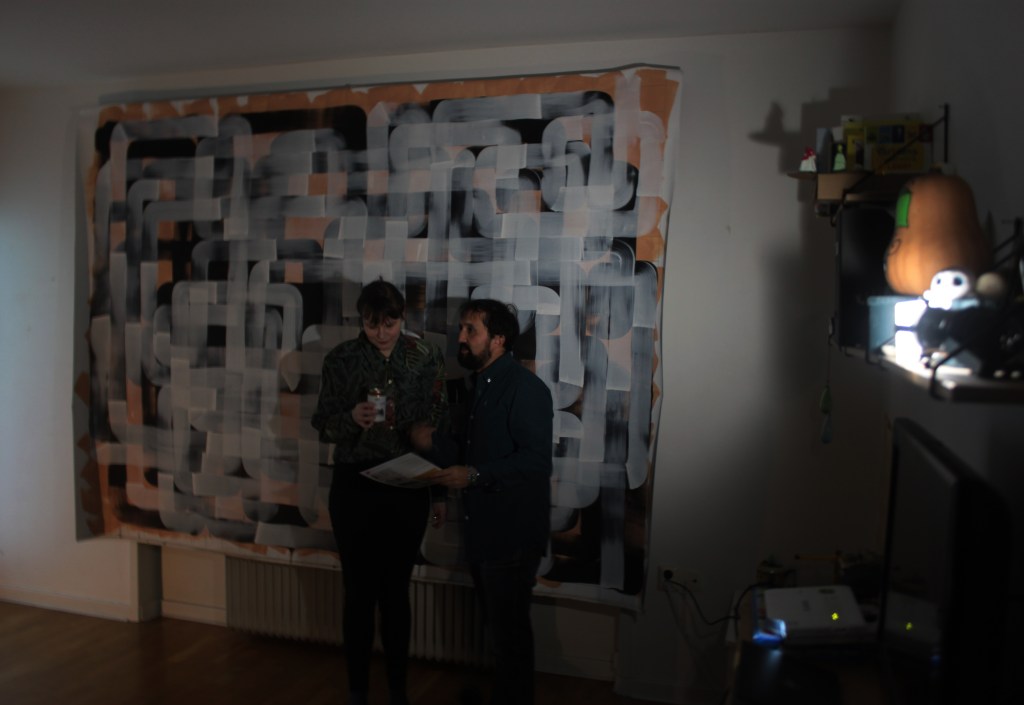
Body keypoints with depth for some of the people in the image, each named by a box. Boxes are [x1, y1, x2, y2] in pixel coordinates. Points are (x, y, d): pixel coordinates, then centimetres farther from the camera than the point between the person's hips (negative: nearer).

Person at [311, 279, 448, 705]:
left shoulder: (427, 357, -2)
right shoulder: (340, 360, -5)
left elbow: (440, 425, 2)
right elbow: (323, 426, -1)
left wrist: (439, 491, 3)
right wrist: (352, 418, -23)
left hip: (408, 486, 1)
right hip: (355, 485, 0)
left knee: (396, 590, 11)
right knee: (359, 591, 8)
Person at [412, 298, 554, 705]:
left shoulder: (525, 388, -18)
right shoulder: (479, 386, 12)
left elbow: (535, 461, -26)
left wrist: (475, 475, -30)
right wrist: (434, 443, 0)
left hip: (512, 535, -9)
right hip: (481, 530, 9)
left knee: (510, 631, 6)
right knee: (497, 626, 23)